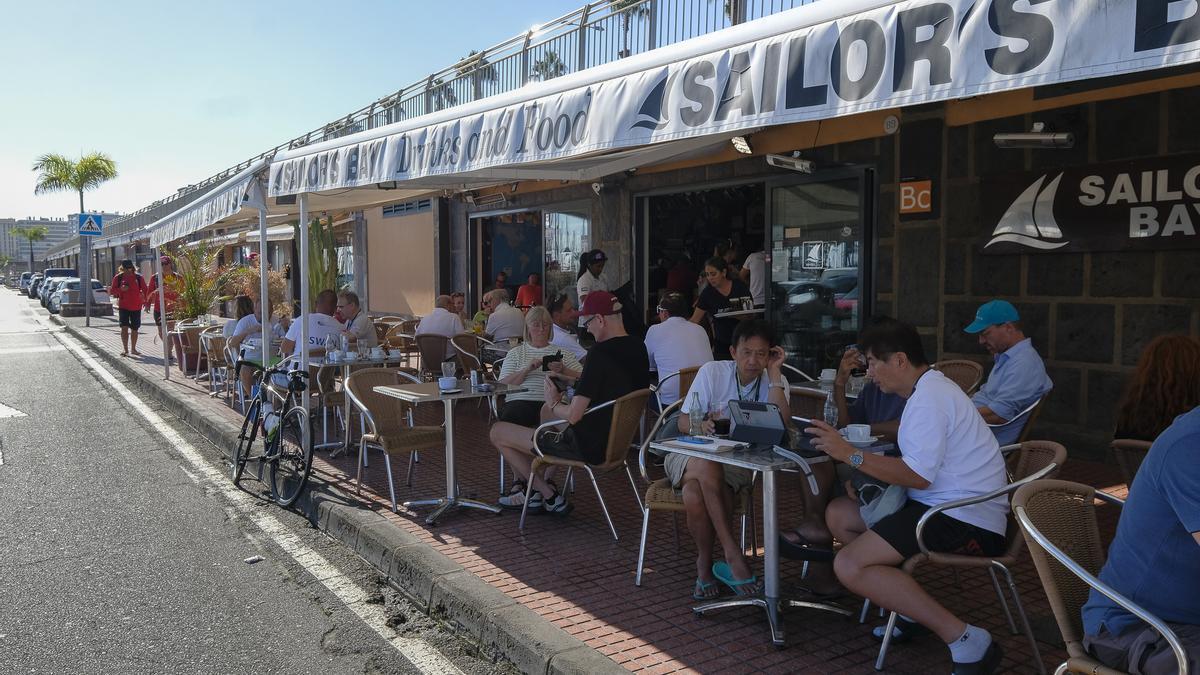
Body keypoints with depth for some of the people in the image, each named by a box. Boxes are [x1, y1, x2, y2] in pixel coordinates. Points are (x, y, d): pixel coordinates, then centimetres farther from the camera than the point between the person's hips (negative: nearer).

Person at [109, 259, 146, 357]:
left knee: (135, 328, 9)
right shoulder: (118, 277, 1)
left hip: (136, 307, 1)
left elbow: (145, 290, 8)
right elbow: (112, 291, 3)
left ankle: (133, 349, 21)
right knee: (124, 327, -11)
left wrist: (145, 301, -4)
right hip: (123, 306, -1)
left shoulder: (138, 277, 2)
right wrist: (121, 289, -16)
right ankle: (125, 349, -8)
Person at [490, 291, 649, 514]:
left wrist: (554, 404, -6)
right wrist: (573, 382, 12)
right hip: (618, 437, 10)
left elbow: (574, 416, -26)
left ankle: (550, 496, 13)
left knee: (497, 432, 2)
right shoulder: (637, 347, 1)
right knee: (547, 408, 33)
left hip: (590, 447, -10)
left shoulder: (600, 353, -26)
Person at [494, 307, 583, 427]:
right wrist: (526, 369, -7)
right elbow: (503, 385, 7)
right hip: (520, 401, 1)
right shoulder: (515, 353, 21)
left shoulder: (561, 352, 21)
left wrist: (563, 371, -9)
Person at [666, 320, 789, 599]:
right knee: (707, 465, -37)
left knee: (695, 492, -32)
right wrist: (702, 425, -30)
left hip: (737, 461, 0)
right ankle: (732, 554, -30)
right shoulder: (712, 372, -5)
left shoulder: (775, 382, -2)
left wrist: (774, 373, -19)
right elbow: (684, 422, -5)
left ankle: (704, 562, -10)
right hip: (691, 454, 0)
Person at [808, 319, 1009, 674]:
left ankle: (967, 641, -19)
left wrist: (849, 454, -21)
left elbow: (918, 475, -24)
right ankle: (910, 605, 7)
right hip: (945, 503, 11)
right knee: (838, 513, 12)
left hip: (965, 521, -11)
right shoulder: (930, 388, 16)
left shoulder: (929, 398, -17)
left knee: (849, 566, -22)